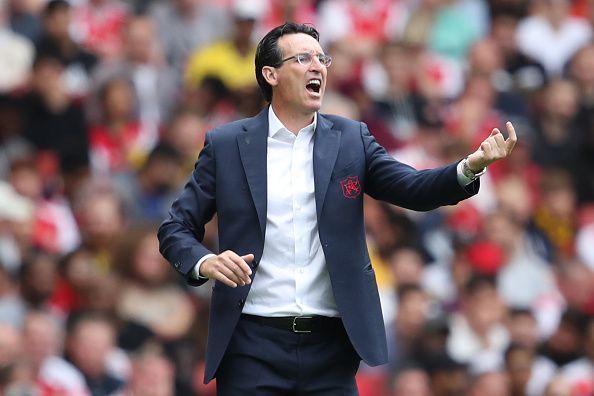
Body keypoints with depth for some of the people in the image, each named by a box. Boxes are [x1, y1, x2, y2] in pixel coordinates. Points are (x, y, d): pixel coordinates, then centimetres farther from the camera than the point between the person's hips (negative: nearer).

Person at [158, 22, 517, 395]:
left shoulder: (350, 139, 8)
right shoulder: (226, 144, 4)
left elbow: (414, 188, -3)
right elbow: (176, 229, 6)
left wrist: (470, 167, -22)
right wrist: (205, 262, -16)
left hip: (330, 349, 1)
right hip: (253, 346, -1)